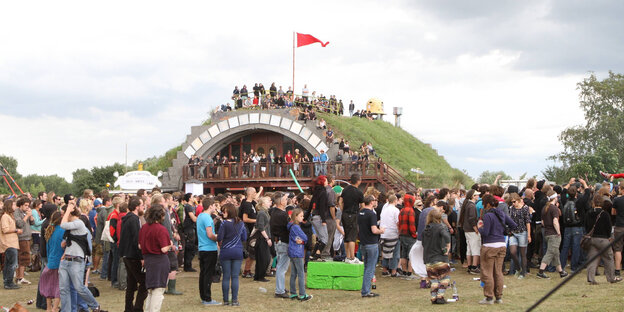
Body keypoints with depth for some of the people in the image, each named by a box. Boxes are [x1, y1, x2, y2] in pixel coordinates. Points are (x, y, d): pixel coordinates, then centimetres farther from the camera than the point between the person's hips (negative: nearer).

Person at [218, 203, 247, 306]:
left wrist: (221, 241, 12)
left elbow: (219, 238, -10)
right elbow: (244, 238, 8)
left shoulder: (224, 223, -11)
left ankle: (226, 300, 11)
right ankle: (234, 300, 4)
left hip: (226, 252, -2)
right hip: (238, 252, 2)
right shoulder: (241, 223, 2)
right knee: (235, 277, 5)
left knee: (226, 277, 6)